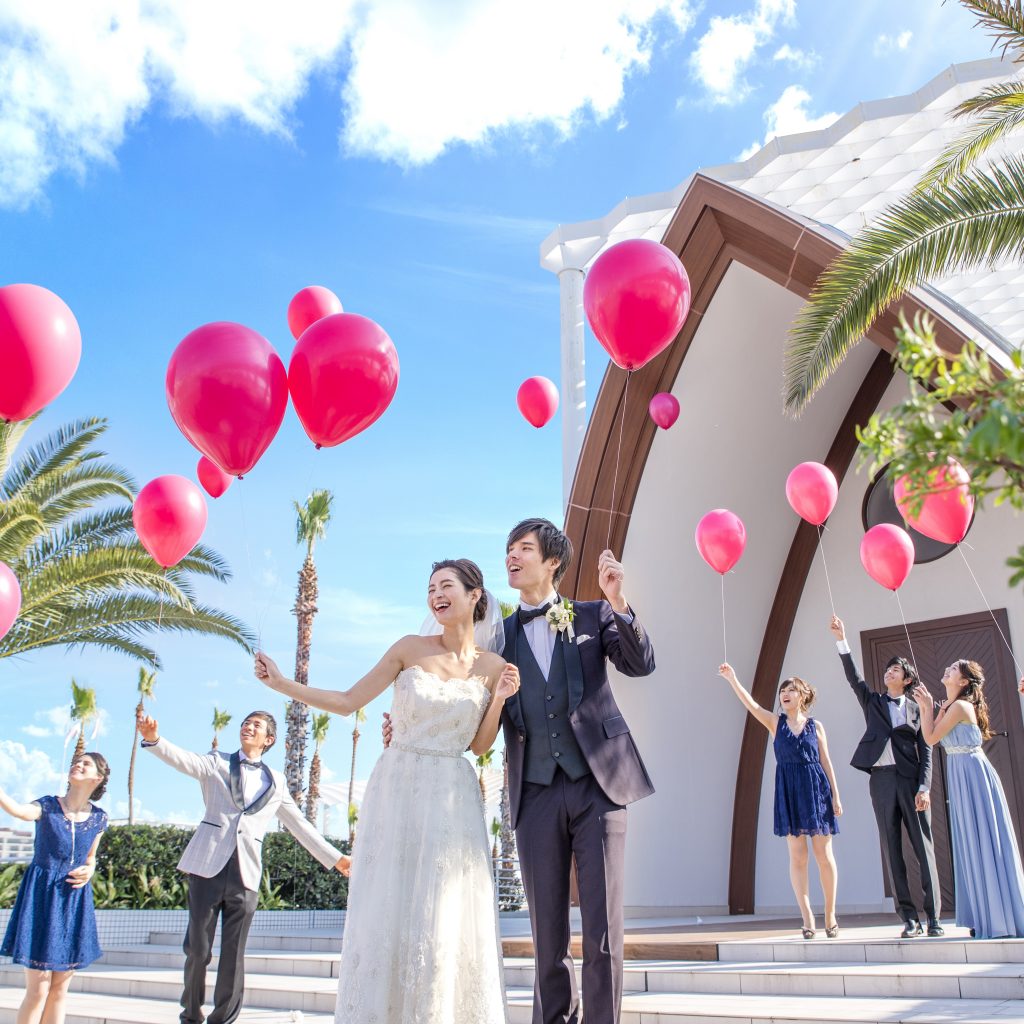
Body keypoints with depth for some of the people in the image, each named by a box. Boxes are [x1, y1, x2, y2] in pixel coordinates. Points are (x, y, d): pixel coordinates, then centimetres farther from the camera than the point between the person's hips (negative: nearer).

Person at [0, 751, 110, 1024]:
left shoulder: (99, 819, 4)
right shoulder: (47, 806, -6)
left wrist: (89, 871, -5)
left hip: (74, 903, 4)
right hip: (42, 899, -3)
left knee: (59, 989, 9)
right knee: (38, 989, -4)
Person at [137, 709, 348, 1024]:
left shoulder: (276, 781, 16)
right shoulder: (216, 762, 11)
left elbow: (299, 825, 20)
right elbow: (182, 758, -8)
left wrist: (335, 858, 16)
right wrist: (153, 738, -29)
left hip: (245, 872, 1)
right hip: (209, 865, -1)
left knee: (234, 955, 2)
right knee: (197, 948, 2)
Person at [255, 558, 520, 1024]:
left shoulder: (493, 667, 3)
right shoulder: (410, 648, 0)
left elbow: (479, 746, 7)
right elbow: (347, 701, 1)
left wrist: (500, 700, -8)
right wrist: (282, 684, -7)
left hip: (451, 799, 0)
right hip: (396, 791, 0)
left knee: (446, 918, 1)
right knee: (385, 909, 3)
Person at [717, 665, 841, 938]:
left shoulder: (816, 726, 7)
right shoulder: (775, 722, 6)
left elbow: (826, 762, 7)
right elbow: (751, 705, -9)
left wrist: (835, 795, 2)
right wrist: (732, 679, -22)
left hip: (816, 789, 0)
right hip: (788, 791, 0)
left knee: (823, 854, 3)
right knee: (797, 856, -1)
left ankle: (830, 915, 15)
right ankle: (807, 918, 3)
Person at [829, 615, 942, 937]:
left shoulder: (917, 709, 9)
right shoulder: (873, 702, 15)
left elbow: (926, 751, 3)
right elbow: (853, 677, 1)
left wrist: (924, 787, -9)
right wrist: (841, 641, -9)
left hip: (911, 780, -2)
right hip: (881, 780, 2)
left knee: (924, 848, -3)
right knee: (893, 850, 1)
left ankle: (933, 917, 1)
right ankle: (909, 918, 4)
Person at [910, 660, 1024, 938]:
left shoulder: (960, 706, -14)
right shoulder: (949, 706, 14)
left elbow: (931, 738, -13)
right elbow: (933, 735, 12)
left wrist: (929, 707, -6)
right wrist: (925, 707, 8)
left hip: (972, 774, -9)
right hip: (962, 778, 9)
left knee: (983, 843, -4)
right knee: (975, 845, 12)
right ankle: (992, 918, 19)